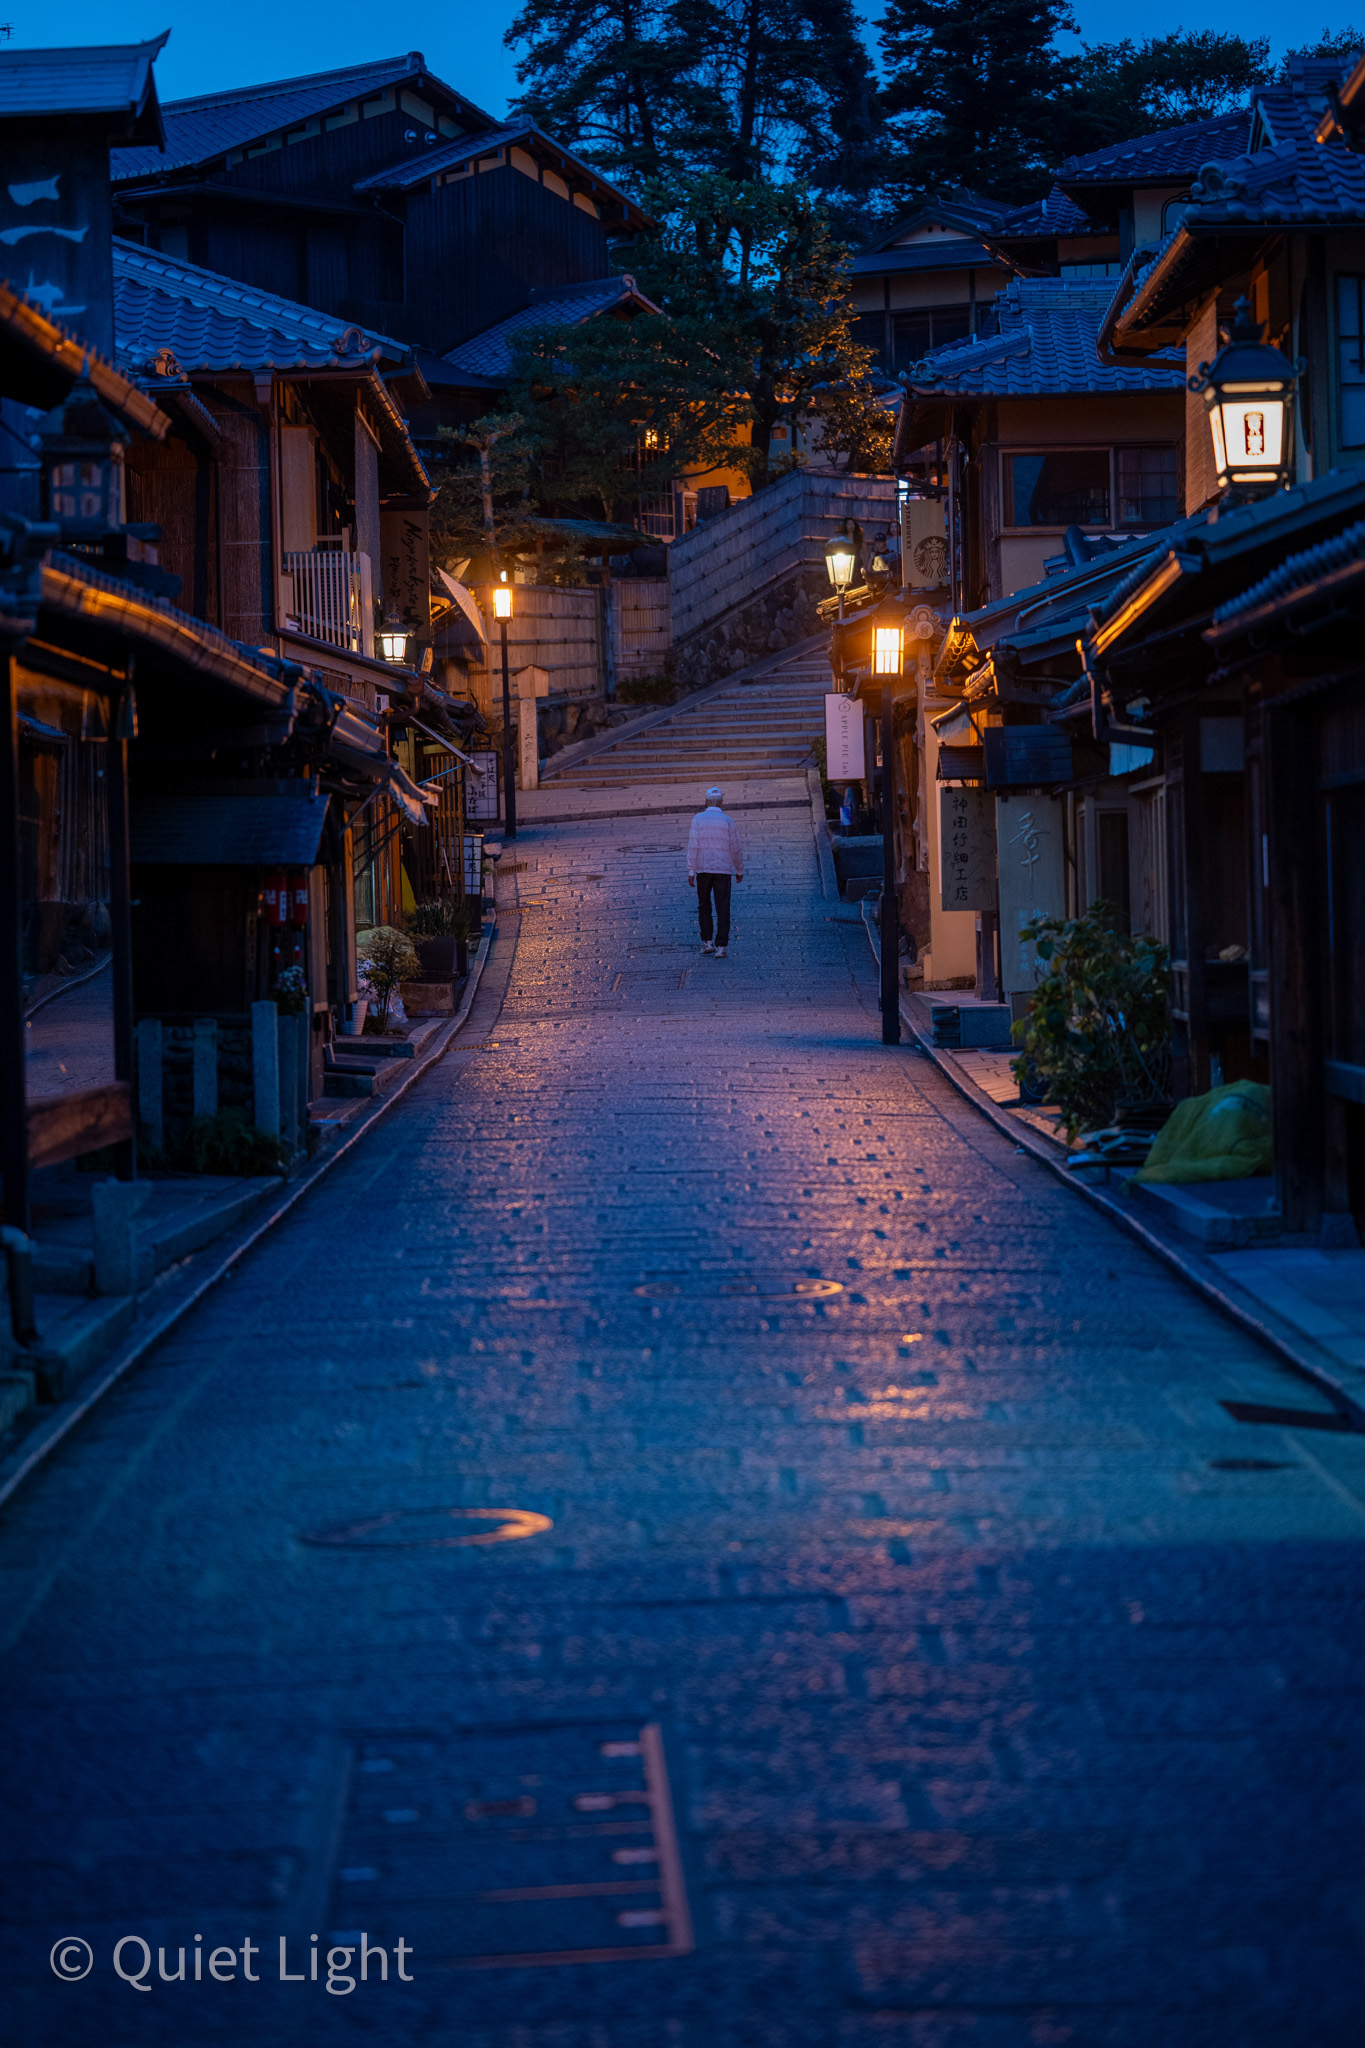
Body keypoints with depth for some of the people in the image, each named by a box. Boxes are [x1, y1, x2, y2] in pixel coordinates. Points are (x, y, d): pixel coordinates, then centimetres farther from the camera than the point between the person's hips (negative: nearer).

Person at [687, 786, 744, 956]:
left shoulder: (698, 819, -4)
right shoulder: (728, 822, -2)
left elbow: (693, 846, -9)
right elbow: (736, 849, 1)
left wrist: (690, 872, -7)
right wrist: (740, 870, 17)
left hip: (703, 870, 1)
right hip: (723, 870, -1)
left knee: (704, 906, 19)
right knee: (723, 910, -1)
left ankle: (707, 942, 13)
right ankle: (721, 947, -8)